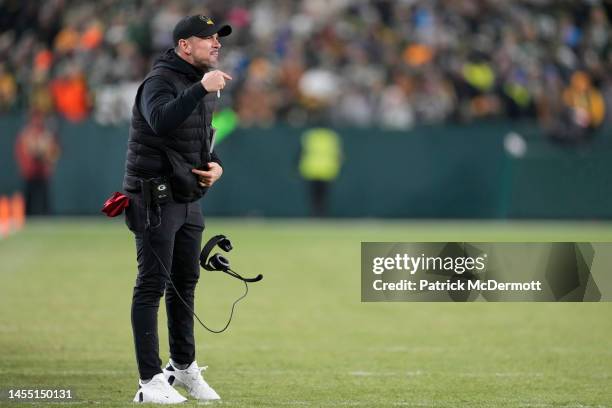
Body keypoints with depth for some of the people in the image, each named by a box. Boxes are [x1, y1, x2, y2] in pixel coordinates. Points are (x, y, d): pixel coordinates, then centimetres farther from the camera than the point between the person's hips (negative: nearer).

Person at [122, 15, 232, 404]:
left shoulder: (202, 85, 13)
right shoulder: (160, 81, -16)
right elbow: (161, 121, -38)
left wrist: (215, 164, 4)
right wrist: (201, 89, -43)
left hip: (189, 198, 9)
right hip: (156, 199, -9)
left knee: (185, 283, 17)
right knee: (153, 285, -8)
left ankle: (184, 367, 30)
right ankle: (151, 381, -8)